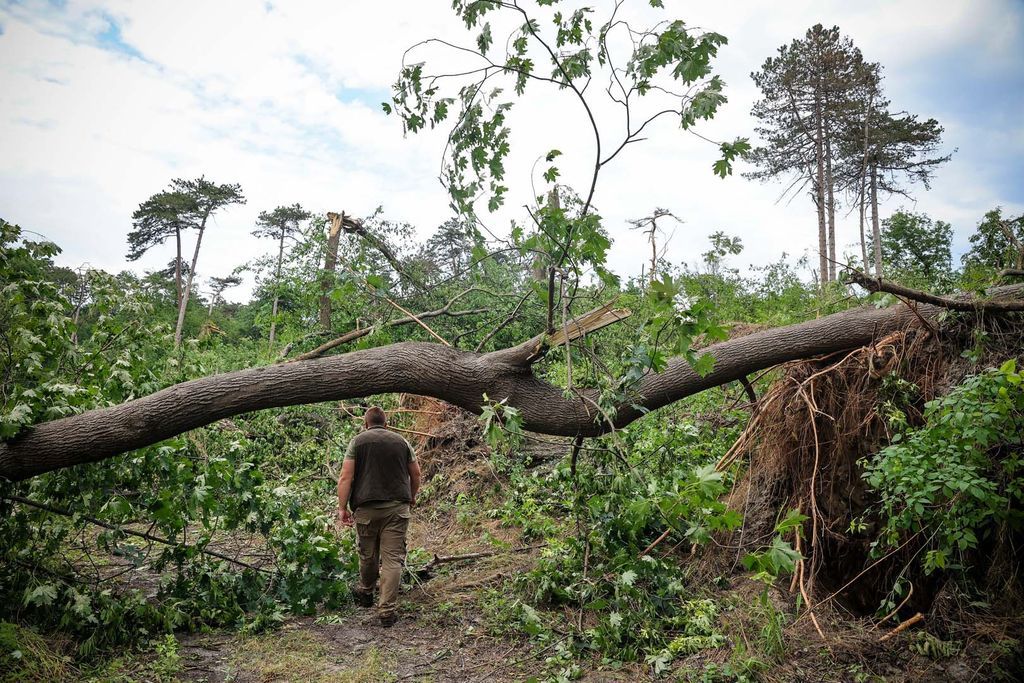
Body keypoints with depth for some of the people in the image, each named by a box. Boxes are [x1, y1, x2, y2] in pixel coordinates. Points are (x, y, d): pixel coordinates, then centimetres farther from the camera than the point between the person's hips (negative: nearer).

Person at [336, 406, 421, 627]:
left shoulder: (358, 441, 4)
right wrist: (411, 499, 29)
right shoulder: (401, 441, 11)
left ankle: (366, 592, 38)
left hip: (366, 507, 0)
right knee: (393, 558, -1)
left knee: (368, 555, 17)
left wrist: (342, 507, -1)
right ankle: (387, 609, -4)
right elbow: (416, 474, 14)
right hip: (397, 507, 1)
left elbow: (346, 477, -4)